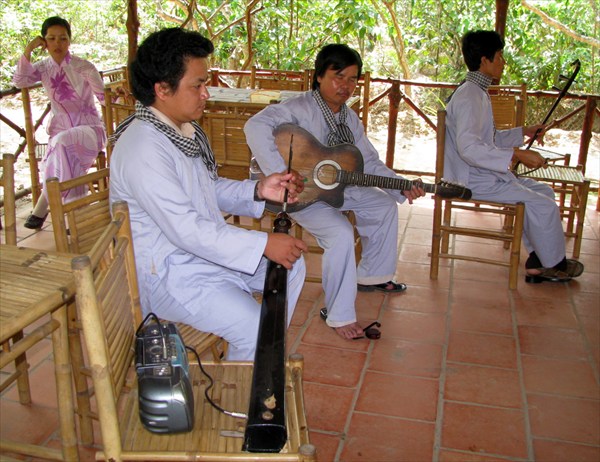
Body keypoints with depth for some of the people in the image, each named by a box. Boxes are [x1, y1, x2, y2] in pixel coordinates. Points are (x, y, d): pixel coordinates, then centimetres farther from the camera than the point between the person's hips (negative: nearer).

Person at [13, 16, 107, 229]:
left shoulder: (83, 67, -7)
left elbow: (104, 96, -1)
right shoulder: (43, 68, 6)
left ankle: (43, 204, -27)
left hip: (89, 128, -4)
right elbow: (19, 81, -10)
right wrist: (28, 50, -13)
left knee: (61, 142, -37)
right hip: (60, 130, 4)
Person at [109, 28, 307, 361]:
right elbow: (185, 229, -30)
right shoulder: (142, 148, -26)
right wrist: (263, 244, -28)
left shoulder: (185, 129, 5)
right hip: (166, 272, -10)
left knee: (292, 265, 14)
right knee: (254, 328, -24)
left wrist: (258, 191, -5)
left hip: (205, 247, 10)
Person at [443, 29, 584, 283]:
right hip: (472, 180, -11)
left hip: (483, 174, 11)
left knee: (544, 192, 11)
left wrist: (523, 132, 16)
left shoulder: (477, 92, 15)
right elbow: (469, 147, -32)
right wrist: (517, 155, -32)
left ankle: (538, 261, 12)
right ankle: (554, 265, 9)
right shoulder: (469, 96, -19)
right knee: (543, 205, -12)